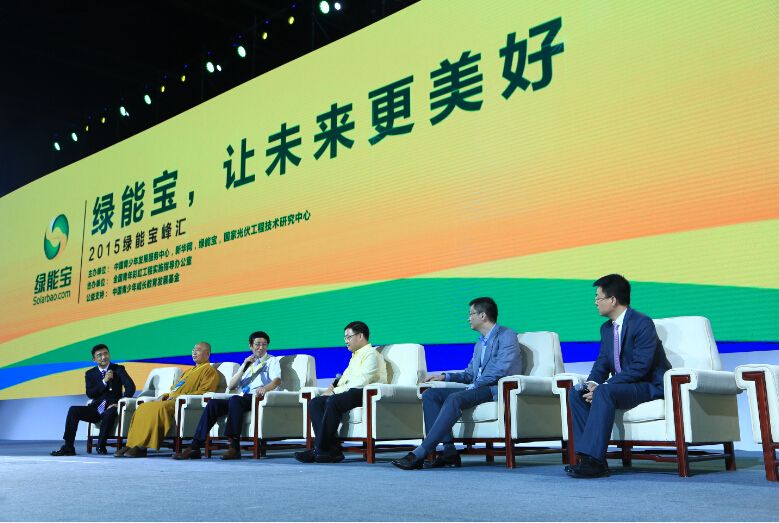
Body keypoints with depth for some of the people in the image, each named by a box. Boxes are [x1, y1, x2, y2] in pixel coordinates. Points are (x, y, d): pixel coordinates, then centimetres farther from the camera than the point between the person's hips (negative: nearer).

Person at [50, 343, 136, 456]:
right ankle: (68, 447, -19)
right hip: (96, 408, 3)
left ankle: (101, 445, -18)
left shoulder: (118, 369, 3)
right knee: (73, 410, -19)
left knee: (110, 413, -37)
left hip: (111, 407, -3)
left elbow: (131, 386, -10)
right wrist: (104, 381, -14)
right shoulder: (90, 373, 11)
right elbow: (90, 394, -2)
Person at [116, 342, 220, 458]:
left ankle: (141, 447, -34)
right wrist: (164, 396, 9)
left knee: (158, 408, -34)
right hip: (171, 400, 9)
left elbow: (203, 392, -10)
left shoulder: (209, 370, 5)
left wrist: (180, 396, -16)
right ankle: (131, 445, -19)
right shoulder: (189, 371, 33)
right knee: (142, 407, -12)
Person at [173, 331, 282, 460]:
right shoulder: (247, 363, 28)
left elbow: (277, 381, -8)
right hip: (243, 398, 5)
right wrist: (244, 367, 4)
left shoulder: (272, 361, 13)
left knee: (235, 400, -35)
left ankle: (235, 447, -37)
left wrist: (265, 388, -31)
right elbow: (230, 386, 16)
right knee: (213, 403, -18)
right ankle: (195, 447, -22)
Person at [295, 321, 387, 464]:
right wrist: (333, 386, 3)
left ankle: (320, 449, -29)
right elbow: (345, 378, 25)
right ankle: (332, 448, -25)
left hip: (366, 393, -10)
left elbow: (361, 381, -16)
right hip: (351, 392, 10)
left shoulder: (371, 354, -3)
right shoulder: (355, 356, 29)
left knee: (333, 402, -34)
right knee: (315, 403, -12)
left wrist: (336, 391, -14)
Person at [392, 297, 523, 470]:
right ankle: (449, 451, -20)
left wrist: (474, 385, -16)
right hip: (477, 389, 9)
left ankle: (420, 454, -38)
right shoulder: (480, 343, 27)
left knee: (454, 398, -34)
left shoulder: (506, 335, -1)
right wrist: (445, 376, 10)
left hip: (497, 389, -9)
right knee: (429, 394, -9)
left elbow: (501, 369, -15)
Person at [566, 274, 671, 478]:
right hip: (622, 386, 9)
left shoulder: (642, 323, -16)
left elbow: (640, 366, -24)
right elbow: (602, 362, 11)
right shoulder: (606, 328, 12)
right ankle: (586, 455, -15)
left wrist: (601, 387, -26)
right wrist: (592, 382, -13)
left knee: (604, 392, -34)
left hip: (649, 386, -9)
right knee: (576, 394, -10)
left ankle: (594, 459, -35)